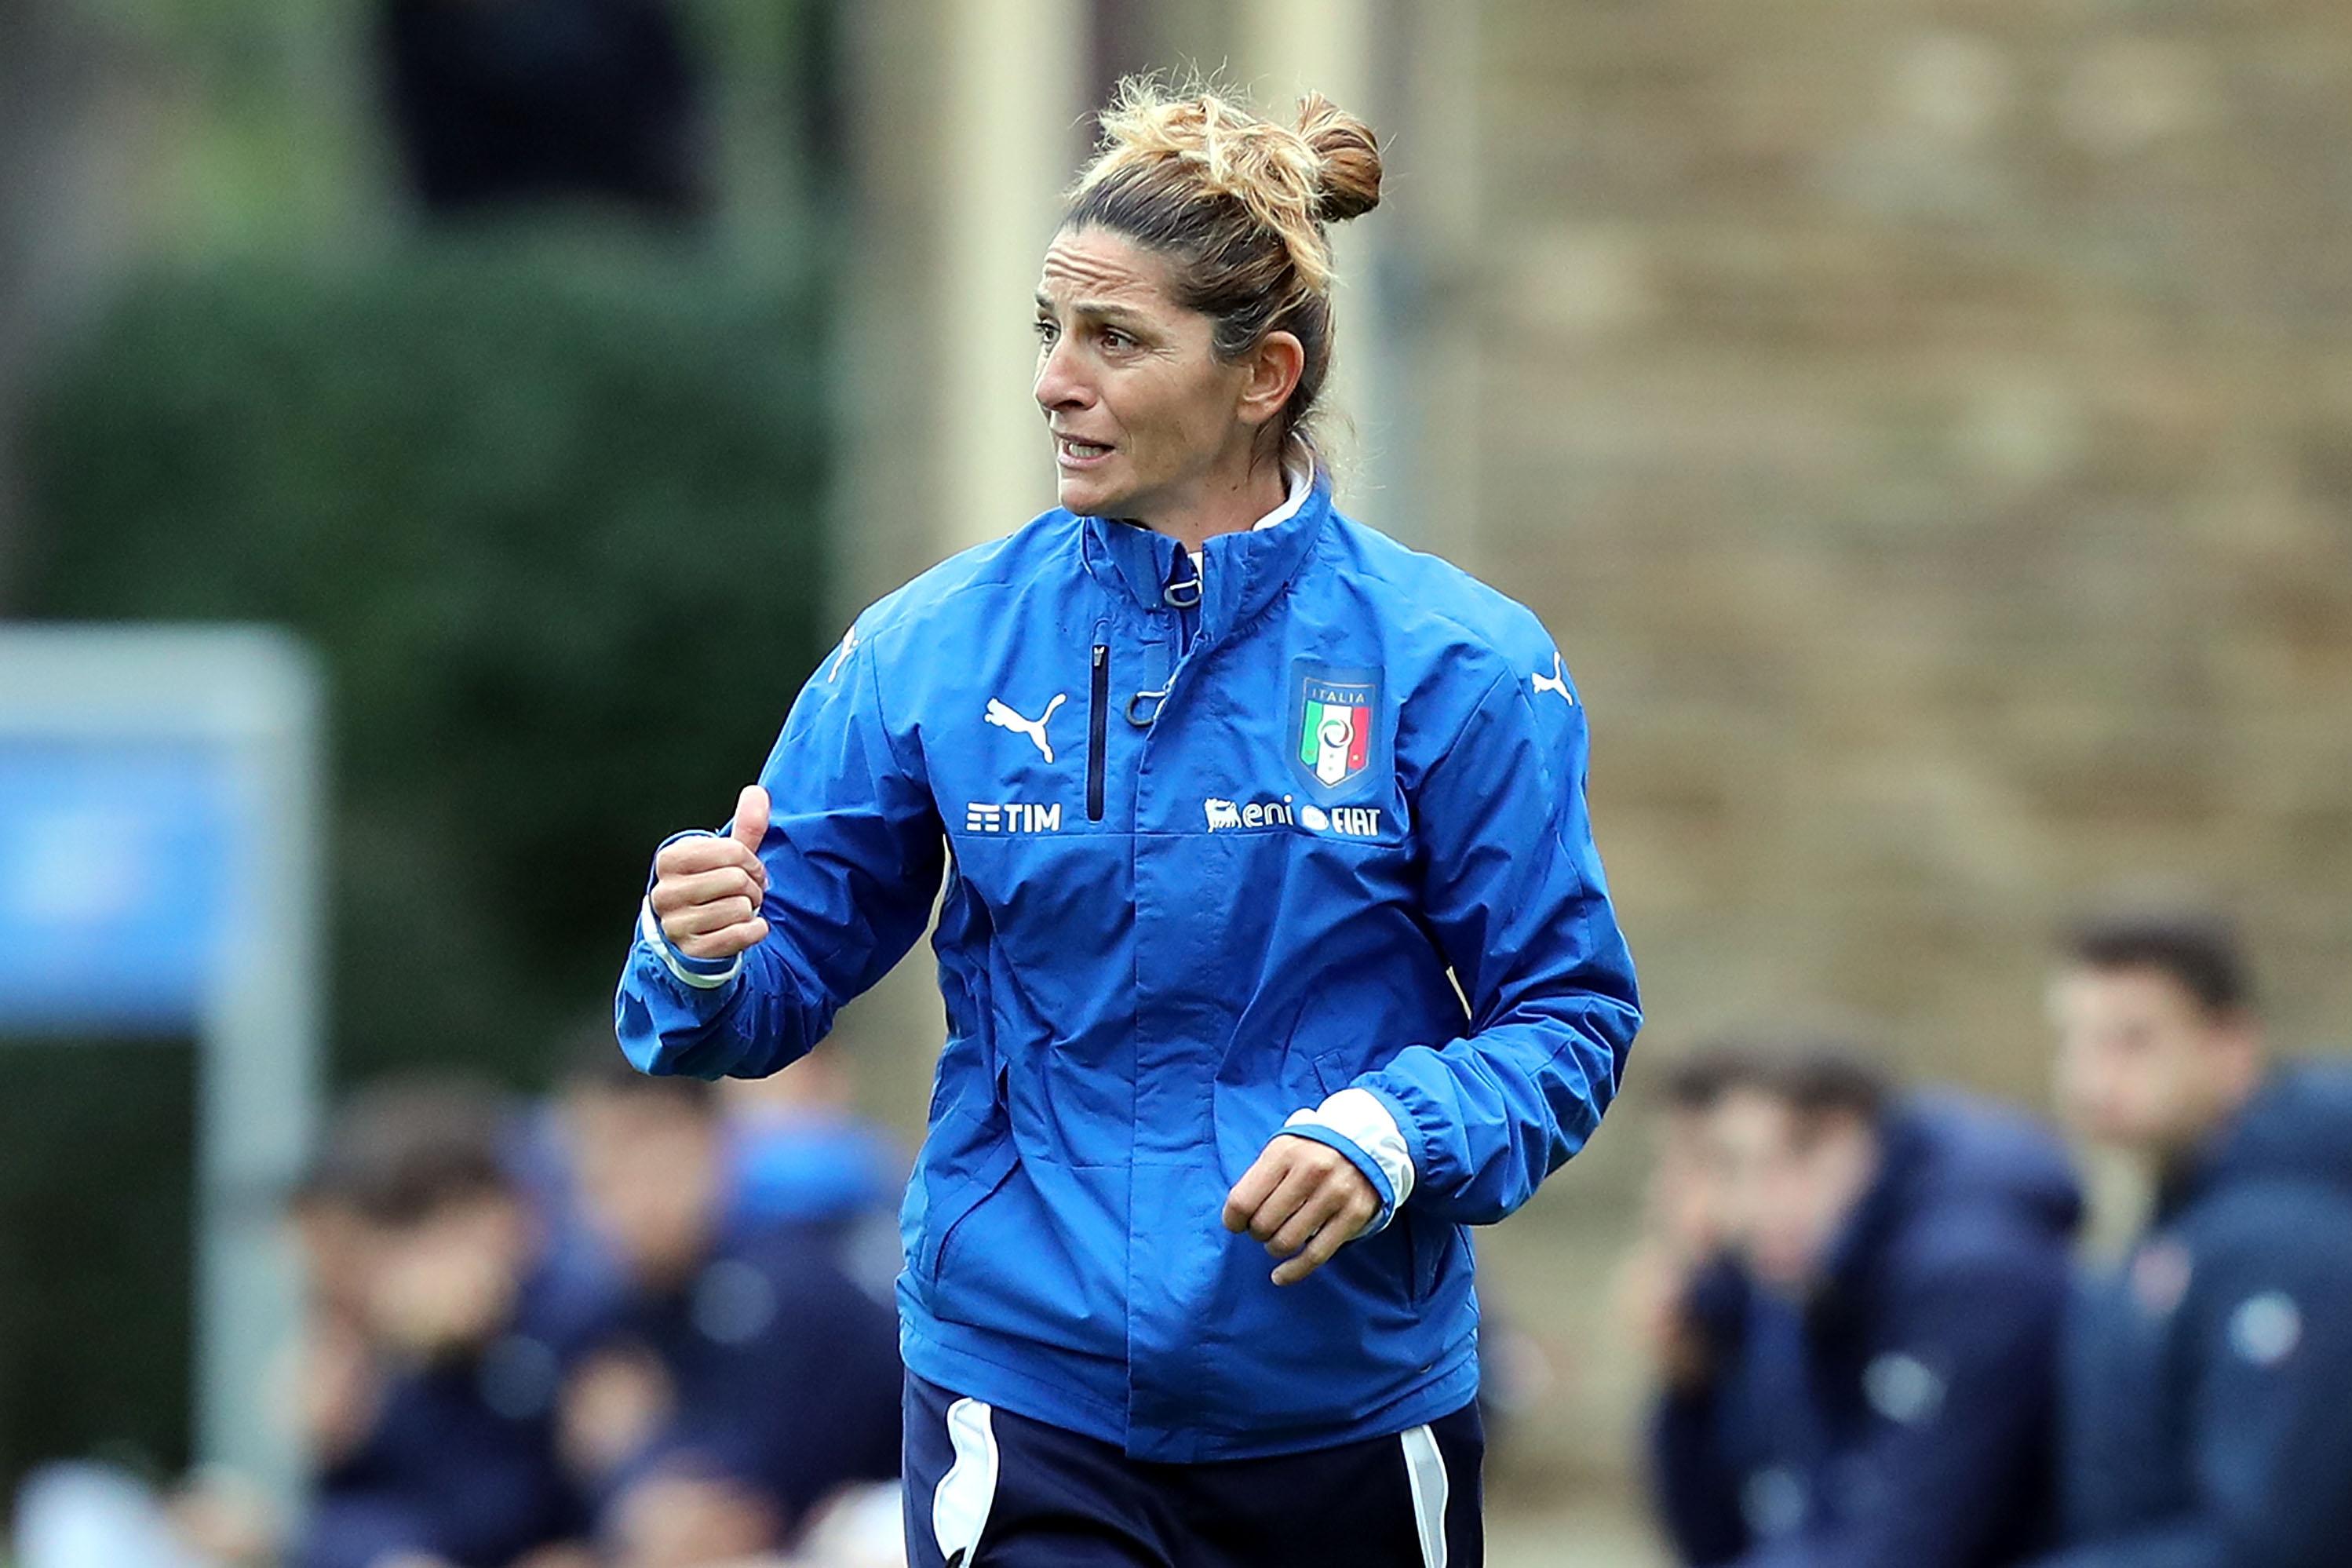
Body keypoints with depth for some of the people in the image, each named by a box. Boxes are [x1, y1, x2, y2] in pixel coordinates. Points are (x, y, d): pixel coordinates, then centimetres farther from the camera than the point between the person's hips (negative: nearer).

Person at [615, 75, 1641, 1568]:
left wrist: (1391, 1135, -22)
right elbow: (786, 983, 2)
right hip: (1027, 1401, 0)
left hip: (1353, 1415, 0)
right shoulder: (936, 650, 0)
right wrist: (706, 958, -21)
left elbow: (1570, 1014, -4)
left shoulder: (1455, 663, -6)